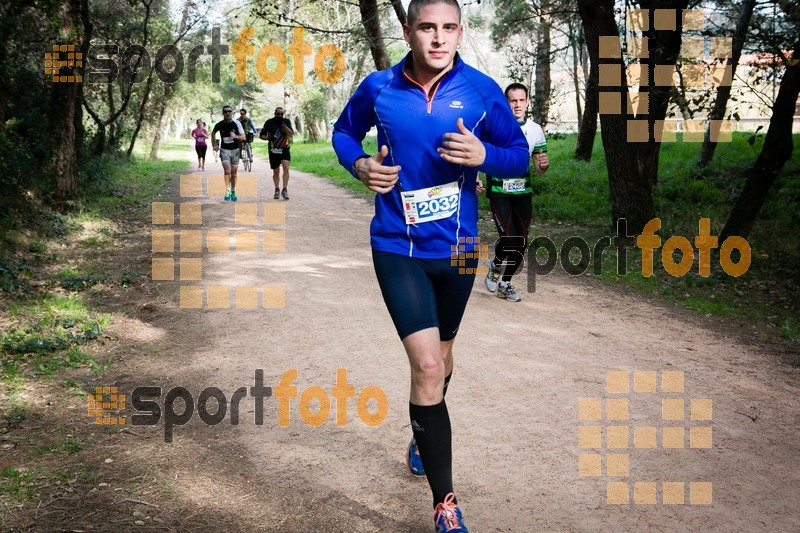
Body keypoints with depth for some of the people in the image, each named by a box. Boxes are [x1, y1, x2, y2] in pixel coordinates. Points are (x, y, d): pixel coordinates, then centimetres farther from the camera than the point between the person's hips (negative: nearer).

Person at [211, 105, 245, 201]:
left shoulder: (236, 123, -7)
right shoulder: (219, 125, -6)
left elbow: (243, 137, -4)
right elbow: (213, 133, 16)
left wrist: (236, 136, -23)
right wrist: (214, 145, 8)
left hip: (235, 150, 1)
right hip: (224, 150, -1)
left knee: (233, 173, 11)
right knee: (227, 170, -19)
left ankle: (233, 192, 23)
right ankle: (227, 191, -13)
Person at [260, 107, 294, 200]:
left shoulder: (287, 121, 2)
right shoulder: (269, 122, -1)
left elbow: (291, 134, -9)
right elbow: (262, 135, 4)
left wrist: (284, 125, -22)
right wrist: (269, 138, -17)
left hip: (285, 149, 0)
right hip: (274, 150, 0)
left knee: (286, 168, -20)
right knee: (276, 172, 8)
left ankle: (285, 190, -18)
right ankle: (277, 190, 28)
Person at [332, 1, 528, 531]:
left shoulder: (481, 90, -7)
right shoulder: (378, 88, -6)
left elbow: (519, 153, 1)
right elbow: (344, 131, 13)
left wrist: (484, 155, -21)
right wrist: (360, 165, -9)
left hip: (457, 248, 2)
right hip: (398, 249, -2)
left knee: (441, 356, 21)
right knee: (427, 364, -15)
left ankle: (423, 436, 52)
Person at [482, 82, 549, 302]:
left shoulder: (535, 129, 1)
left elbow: (538, 168, 4)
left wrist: (543, 166, -19)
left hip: (523, 192, 4)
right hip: (498, 191, -4)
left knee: (521, 242, 4)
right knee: (508, 238, -16)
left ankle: (505, 284, 22)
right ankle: (495, 266, 16)